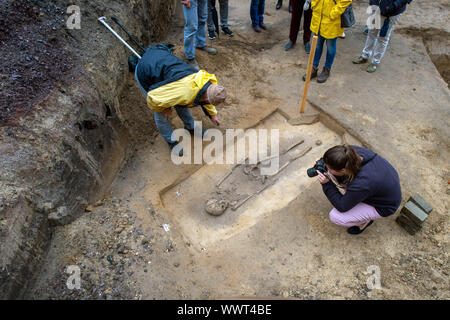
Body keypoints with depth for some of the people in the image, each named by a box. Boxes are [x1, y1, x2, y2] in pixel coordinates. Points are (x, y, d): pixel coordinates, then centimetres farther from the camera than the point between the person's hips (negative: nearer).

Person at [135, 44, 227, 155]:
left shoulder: (205, 79, -12)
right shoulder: (185, 93, -38)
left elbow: (205, 98, 12)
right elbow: (153, 98, -32)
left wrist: (213, 115, 25)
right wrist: (163, 109, -10)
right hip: (145, 74, -7)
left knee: (180, 102, 18)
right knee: (161, 115, 4)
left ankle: (190, 127, 42)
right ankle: (171, 141, 29)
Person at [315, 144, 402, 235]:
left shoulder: (361, 184, -42)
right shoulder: (354, 151, -26)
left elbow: (342, 207, -24)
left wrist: (327, 184, -29)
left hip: (384, 206, -7)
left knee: (335, 216, -16)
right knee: (332, 174, -8)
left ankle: (365, 220, 12)